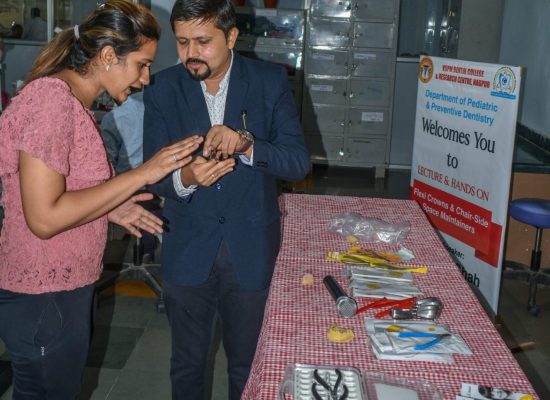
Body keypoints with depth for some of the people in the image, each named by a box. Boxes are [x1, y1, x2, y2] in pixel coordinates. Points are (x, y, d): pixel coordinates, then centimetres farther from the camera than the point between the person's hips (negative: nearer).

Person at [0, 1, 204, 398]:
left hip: (66, 287, 9)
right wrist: (142, 174, -24)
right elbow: (44, 218, -27)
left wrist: (111, 208, 1)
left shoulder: (72, 100, 8)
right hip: (43, 300, -9)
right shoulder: (52, 97, -22)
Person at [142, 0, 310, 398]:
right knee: (187, 364, 18)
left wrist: (246, 143, -30)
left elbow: (299, 161, -11)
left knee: (247, 365, 16)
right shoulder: (163, 89, -5)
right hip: (188, 250, 1)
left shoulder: (271, 81, -7)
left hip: (251, 249, -1)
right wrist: (184, 178, -29)